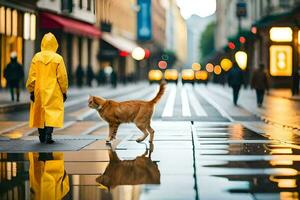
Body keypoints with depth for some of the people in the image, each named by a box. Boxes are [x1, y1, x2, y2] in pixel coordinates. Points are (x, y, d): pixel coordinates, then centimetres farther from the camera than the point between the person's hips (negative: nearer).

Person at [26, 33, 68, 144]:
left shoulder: (36, 57, -1)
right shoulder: (58, 58, -7)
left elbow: (31, 76, 0)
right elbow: (62, 77, -4)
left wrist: (31, 91, 7)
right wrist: (64, 91, 5)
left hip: (39, 91, 3)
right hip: (53, 92, -3)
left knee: (40, 113, 12)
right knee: (52, 112, -2)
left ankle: (42, 137, 20)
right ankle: (48, 135, -17)